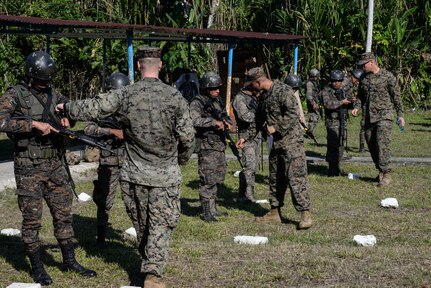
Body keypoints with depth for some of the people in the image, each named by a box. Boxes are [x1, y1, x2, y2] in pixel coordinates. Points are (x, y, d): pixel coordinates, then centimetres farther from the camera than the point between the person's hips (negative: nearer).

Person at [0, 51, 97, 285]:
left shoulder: (53, 94, 8)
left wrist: (67, 116, -3)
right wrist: (35, 124, -26)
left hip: (56, 165, 5)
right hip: (29, 167, -5)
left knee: (63, 214, 11)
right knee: (32, 219, 2)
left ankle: (69, 261, 22)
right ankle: (37, 267, 13)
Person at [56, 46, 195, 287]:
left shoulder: (125, 95, -9)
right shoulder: (175, 96, -9)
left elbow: (93, 109, -8)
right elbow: (187, 136, -6)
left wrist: (67, 107, 11)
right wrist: (182, 159, 14)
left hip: (134, 174, 2)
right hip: (165, 175, -2)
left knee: (141, 222, 20)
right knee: (161, 224, 4)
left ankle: (150, 262, 38)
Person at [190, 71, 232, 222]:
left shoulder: (217, 101, 14)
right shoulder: (197, 103, -13)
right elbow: (195, 120, -29)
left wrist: (225, 123, 8)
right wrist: (214, 122, -29)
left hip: (219, 145, 9)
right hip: (206, 146, -9)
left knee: (217, 178, 15)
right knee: (207, 180, -6)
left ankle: (213, 208, 25)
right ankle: (206, 212, -1)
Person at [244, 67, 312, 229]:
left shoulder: (283, 91, -15)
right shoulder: (267, 95, 14)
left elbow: (294, 113, -25)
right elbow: (267, 119, 24)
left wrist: (276, 128, -20)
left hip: (291, 142, -10)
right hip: (277, 143, 10)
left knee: (296, 178, -11)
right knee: (275, 178, 14)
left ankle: (305, 215, -8)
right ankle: (275, 213, 23)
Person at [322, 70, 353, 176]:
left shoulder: (342, 92, 15)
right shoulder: (326, 91, -5)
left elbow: (348, 105, 18)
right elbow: (328, 104, -21)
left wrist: (352, 102, -4)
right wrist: (341, 102, -19)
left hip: (343, 122, 7)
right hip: (332, 122, -7)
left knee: (340, 145, 10)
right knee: (333, 146, -11)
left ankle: (336, 168, 19)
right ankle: (332, 171, -10)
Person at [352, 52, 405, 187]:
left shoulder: (388, 77, -5)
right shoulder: (364, 78, 10)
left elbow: (396, 97, -1)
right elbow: (360, 96, 20)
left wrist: (400, 115, -3)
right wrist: (356, 107, 1)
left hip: (384, 116, -6)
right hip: (368, 118, 6)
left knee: (382, 145, -15)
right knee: (372, 146, 8)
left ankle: (386, 174, -12)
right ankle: (380, 171, 21)